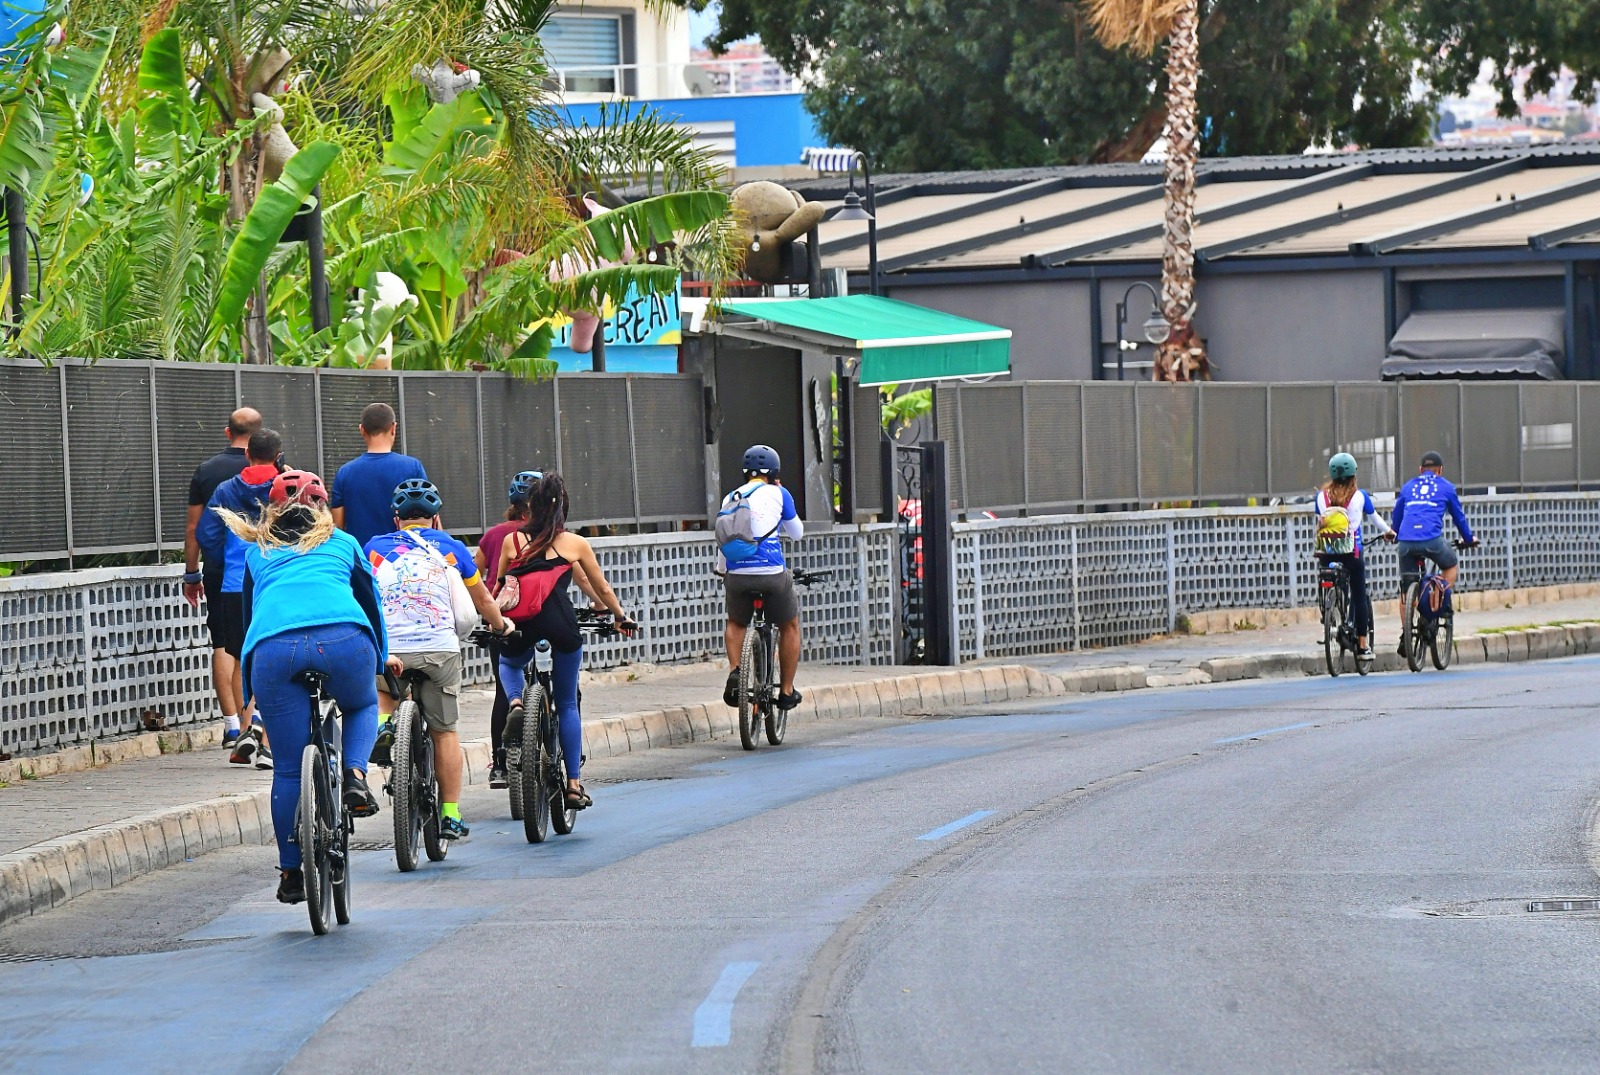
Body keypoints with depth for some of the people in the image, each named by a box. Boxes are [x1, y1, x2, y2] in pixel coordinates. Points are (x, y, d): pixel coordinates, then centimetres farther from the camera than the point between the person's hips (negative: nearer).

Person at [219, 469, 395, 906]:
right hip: (343, 638, 0)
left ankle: (292, 873, 12)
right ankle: (355, 775, 3)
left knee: (290, 767, 10)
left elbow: (249, 613, 35)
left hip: (272, 648, 0)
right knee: (363, 706, 31)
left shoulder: (257, 553, 31)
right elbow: (370, 601, 36)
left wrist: (251, 687, 45)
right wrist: (381, 658, 52)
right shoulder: (342, 543, 29)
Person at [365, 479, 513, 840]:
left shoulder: (374, 547, 18)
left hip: (387, 648, 0)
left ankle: (381, 723, 3)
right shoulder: (450, 548, 18)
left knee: (381, 687, 33)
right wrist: (500, 625, 52)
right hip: (439, 648, 0)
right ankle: (451, 816, 10)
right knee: (444, 731, 12)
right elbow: (483, 600, 31)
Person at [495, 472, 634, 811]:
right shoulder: (575, 543, 12)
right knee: (567, 704, 15)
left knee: (508, 664, 36)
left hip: (521, 623, 0)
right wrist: (621, 617, 40)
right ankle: (574, 783, 11)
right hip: (560, 622, 0)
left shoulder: (512, 541, 13)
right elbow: (602, 588, 22)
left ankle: (515, 703, 4)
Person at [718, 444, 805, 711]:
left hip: (737, 575, 3)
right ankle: (786, 691, 20)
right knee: (790, 626, 19)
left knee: (736, 623, 28)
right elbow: (796, 532, 16)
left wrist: (723, 575, 35)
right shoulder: (777, 494, 3)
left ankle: (734, 671, 3)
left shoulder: (730, 499, 14)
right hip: (772, 573, -3)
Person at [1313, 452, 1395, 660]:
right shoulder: (1359, 495, 0)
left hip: (1326, 553, 1)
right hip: (1351, 552, -1)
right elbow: (1374, 517, 16)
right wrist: (1388, 532, 36)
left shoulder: (1322, 495, 3)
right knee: (1359, 596, 6)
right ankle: (1363, 645, 6)